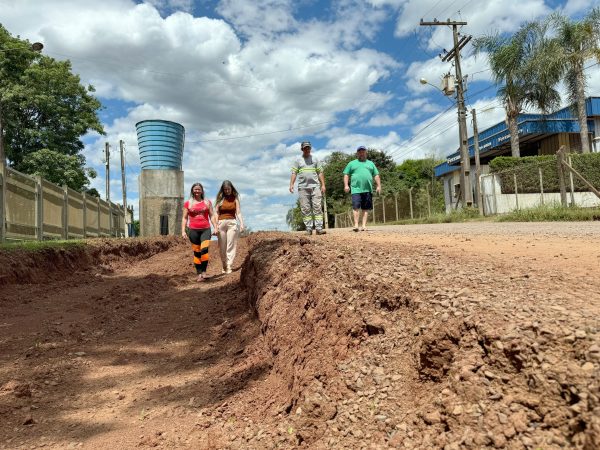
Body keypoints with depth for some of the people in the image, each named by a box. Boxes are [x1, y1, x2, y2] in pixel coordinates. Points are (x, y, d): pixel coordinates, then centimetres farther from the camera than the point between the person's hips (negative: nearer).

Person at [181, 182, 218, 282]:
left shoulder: (207, 202, 12)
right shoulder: (188, 203, 10)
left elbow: (212, 216, 12)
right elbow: (185, 218, 10)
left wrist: (215, 227, 1)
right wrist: (183, 231, 1)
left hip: (206, 229, 0)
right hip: (193, 230, 0)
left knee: (204, 249, -18)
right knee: (197, 252, 2)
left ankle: (204, 272, -12)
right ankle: (199, 274, 8)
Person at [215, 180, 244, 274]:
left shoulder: (235, 198, 7)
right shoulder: (220, 198, 7)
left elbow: (238, 212, 1)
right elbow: (216, 213, 5)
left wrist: (242, 224, -11)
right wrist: (215, 226, -3)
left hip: (232, 222, -1)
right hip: (221, 223, 1)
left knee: (231, 246, -5)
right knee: (222, 247, 5)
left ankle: (229, 267, -5)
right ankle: (224, 266, 20)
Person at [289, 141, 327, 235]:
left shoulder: (315, 160, 15)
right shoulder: (298, 161, 14)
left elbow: (320, 173, 12)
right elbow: (294, 173, 7)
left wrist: (323, 185, 4)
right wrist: (291, 184, -7)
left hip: (315, 186, 0)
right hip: (303, 187, 0)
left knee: (317, 207, -7)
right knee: (305, 209, -1)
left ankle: (319, 228, -9)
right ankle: (309, 228, 3)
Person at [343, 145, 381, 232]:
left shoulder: (370, 163, 23)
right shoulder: (352, 163, 16)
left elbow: (376, 175, 19)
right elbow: (346, 175, 11)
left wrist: (379, 186, 8)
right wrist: (346, 185, -3)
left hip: (368, 189, 2)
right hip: (356, 189, -2)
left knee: (366, 208, 0)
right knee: (356, 206, -13)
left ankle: (364, 225, 3)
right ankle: (356, 224, -14)